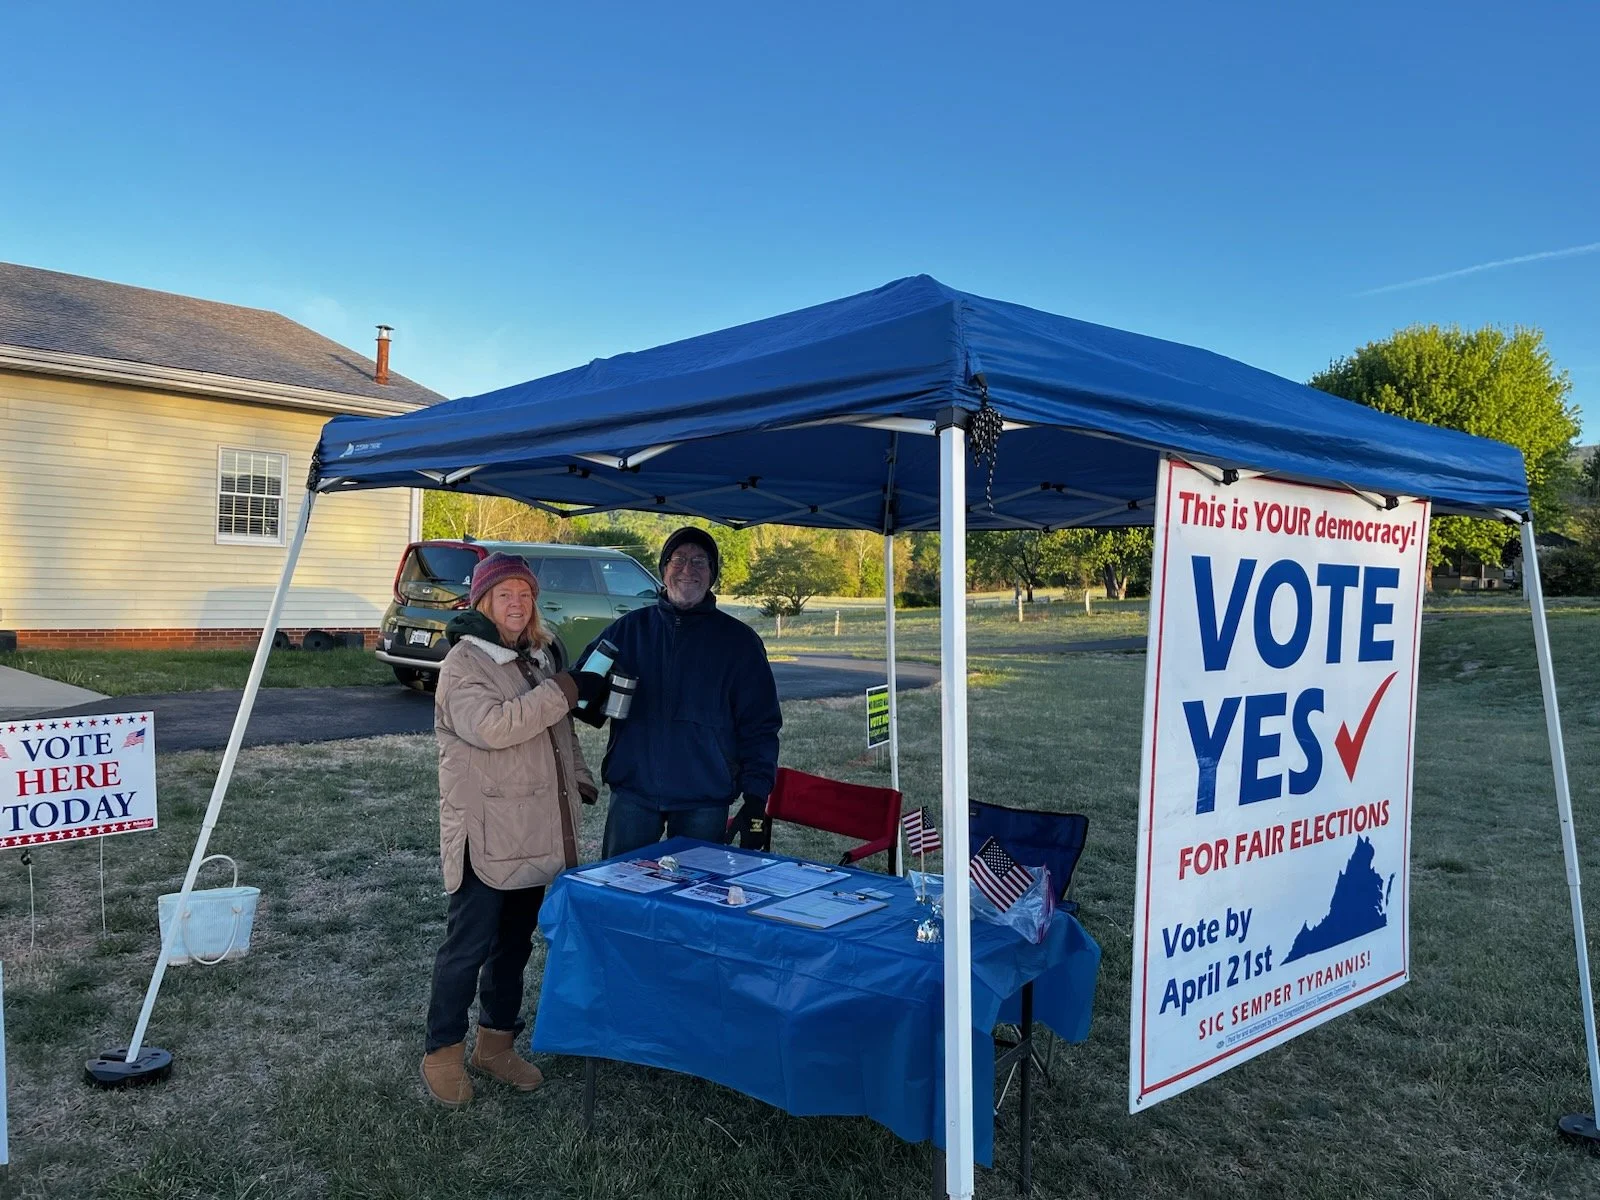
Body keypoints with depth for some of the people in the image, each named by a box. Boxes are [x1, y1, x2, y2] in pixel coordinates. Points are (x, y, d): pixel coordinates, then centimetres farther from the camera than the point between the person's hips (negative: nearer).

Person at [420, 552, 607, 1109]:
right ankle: (443, 1052, 17)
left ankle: (496, 1041, 31)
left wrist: (580, 782, 15)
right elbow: (492, 726, -28)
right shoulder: (464, 663, -11)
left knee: (516, 942, 16)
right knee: (468, 946, 1)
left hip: (536, 834, 8)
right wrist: (566, 690, -26)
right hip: (486, 836, -8)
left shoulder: (536, 658, 14)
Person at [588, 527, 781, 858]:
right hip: (633, 791, 2)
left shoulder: (739, 640, 2)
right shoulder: (629, 628, 7)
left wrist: (755, 798, -6)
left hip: (705, 800, -1)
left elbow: (760, 726, 1)